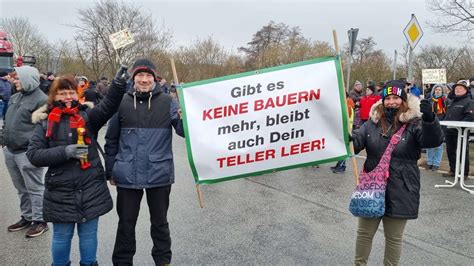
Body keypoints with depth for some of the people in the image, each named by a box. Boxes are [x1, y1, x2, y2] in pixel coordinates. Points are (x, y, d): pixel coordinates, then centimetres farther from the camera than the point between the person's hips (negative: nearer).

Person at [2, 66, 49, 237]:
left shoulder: (41, 100, -14)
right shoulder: (15, 97, 13)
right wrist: (5, 141, 17)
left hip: (28, 153, -9)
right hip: (10, 152, 9)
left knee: (35, 189, 1)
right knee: (22, 189, 19)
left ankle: (39, 220, 13)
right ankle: (27, 217, 32)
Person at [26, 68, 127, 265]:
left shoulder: (88, 116, 1)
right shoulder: (45, 122, 1)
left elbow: (108, 106, -18)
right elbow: (33, 155, -5)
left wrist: (119, 84, -35)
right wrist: (65, 151, -18)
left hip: (91, 189, 1)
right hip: (61, 192, 0)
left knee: (89, 233, 14)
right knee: (62, 236, 14)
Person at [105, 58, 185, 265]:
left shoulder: (167, 102, -3)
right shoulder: (122, 102, 0)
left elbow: (183, 130, -6)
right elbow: (112, 140, 7)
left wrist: (185, 119, -28)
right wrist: (110, 170, 9)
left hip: (159, 174, 0)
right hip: (127, 175, 1)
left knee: (159, 221, 16)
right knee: (126, 222, 15)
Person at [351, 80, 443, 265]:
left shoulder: (414, 124, -8)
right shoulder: (373, 122, 4)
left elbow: (434, 140, -23)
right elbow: (356, 141, 0)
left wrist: (429, 119, -42)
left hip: (400, 192, -3)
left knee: (394, 237, 14)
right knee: (364, 232, 16)